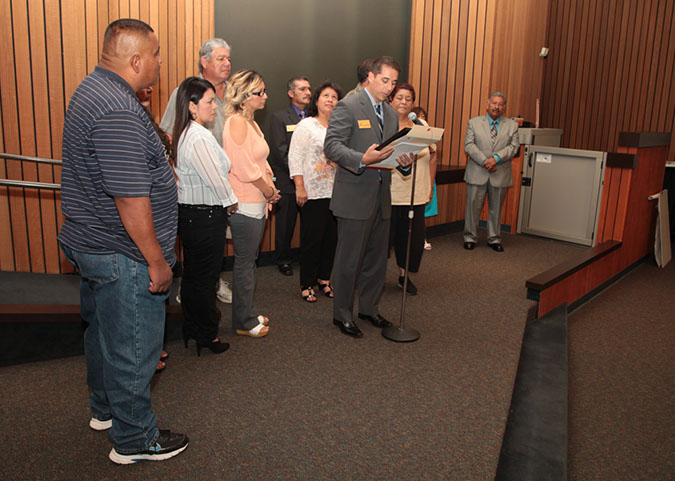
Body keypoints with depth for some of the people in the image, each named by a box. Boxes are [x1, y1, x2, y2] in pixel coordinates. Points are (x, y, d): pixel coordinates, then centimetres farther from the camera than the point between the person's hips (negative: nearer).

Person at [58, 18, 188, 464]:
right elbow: (130, 198, -27)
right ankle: (134, 440, 24)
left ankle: (105, 409, 46)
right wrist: (157, 261, -19)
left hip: (92, 243, 11)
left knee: (105, 332, 25)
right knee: (132, 347, 5)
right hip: (122, 257, -11)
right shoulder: (119, 111, -26)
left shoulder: (94, 89, 9)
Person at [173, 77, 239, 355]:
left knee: (192, 275, 19)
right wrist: (231, 202, -5)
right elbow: (215, 179, -22)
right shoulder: (199, 137, -21)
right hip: (206, 217, -10)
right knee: (205, 277, 3)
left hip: (188, 214, 10)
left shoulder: (184, 134, 10)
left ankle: (191, 328, 35)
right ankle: (207, 335, 18)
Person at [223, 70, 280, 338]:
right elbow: (245, 168, -20)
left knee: (249, 261, 16)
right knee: (245, 263, 0)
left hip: (257, 203, 9)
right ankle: (243, 323, 13)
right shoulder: (236, 122, -15)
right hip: (244, 204, -9)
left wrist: (270, 188, 5)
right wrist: (269, 191, -8)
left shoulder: (250, 122, 15)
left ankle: (247, 314, 29)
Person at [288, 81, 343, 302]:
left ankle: (324, 279, 23)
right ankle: (307, 284, 12)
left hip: (336, 193, 5)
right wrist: (300, 187, -14)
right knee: (312, 238, 0)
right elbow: (295, 158, -6)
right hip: (313, 193, -5)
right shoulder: (306, 125, -1)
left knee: (332, 238, 9)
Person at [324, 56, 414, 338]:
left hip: (381, 197, 7)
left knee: (376, 257, 15)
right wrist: (362, 160, -31)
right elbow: (331, 145, -16)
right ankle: (342, 314, 17)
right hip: (355, 198, -7)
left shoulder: (391, 114, 17)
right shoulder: (348, 107, -7)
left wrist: (405, 162, -3)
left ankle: (368, 307, 31)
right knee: (349, 260, 1)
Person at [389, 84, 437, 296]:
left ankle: (404, 275, 25)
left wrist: (430, 186, 13)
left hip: (416, 194, 4)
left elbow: (432, 155, 15)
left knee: (413, 236, 7)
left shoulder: (422, 125, 10)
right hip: (389, 192, -3)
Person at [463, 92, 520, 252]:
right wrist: (485, 161, -15)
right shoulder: (474, 122, 5)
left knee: (496, 208, 9)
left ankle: (494, 238, 22)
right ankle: (470, 237, 15)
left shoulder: (512, 125, 9)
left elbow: (514, 146, -1)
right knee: (473, 206, 2)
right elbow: (469, 145, -4)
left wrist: (496, 158, -17)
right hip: (477, 173, -1)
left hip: (500, 175, 1)